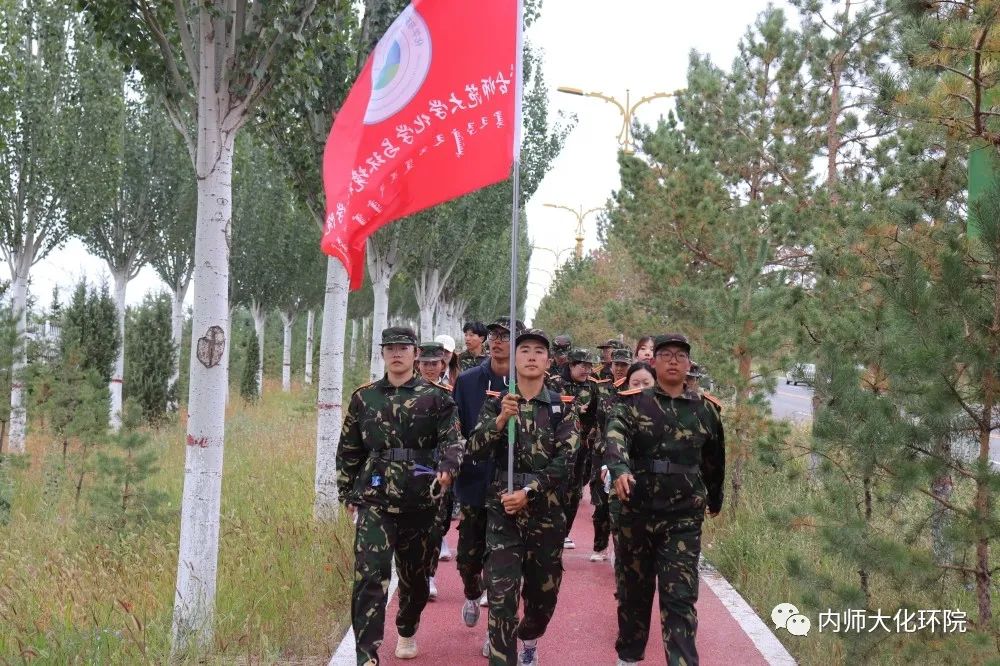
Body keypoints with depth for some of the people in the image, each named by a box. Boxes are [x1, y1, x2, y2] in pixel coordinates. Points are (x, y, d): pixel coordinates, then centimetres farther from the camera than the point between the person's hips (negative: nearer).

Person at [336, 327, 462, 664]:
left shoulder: (435, 397, 1)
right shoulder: (363, 397, 7)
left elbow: (452, 439, -8)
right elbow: (348, 450, 14)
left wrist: (447, 467, -28)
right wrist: (347, 492, 13)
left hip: (420, 499, 0)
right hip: (375, 499, 0)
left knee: (414, 572, 16)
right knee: (370, 575, -14)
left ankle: (407, 631, 43)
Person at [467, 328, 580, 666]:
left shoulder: (563, 407, 2)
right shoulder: (496, 403, 4)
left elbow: (565, 460, -7)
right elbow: (475, 451, -6)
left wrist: (528, 492, -16)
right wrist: (500, 420, -22)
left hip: (547, 510, 1)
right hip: (502, 509, -1)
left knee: (543, 590, 14)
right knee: (502, 594, -9)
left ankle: (529, 639, 44)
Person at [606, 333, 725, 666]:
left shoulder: (705, 410, 5)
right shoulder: (633, 403, -3)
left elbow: (714, 461, 20)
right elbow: (616, 437, -23)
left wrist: (715, 500, 29)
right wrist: (620, 470, -43)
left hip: (684, 518, 0)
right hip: (636, 513, 0)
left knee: (680, 599, -5)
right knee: (633, 591, 15)